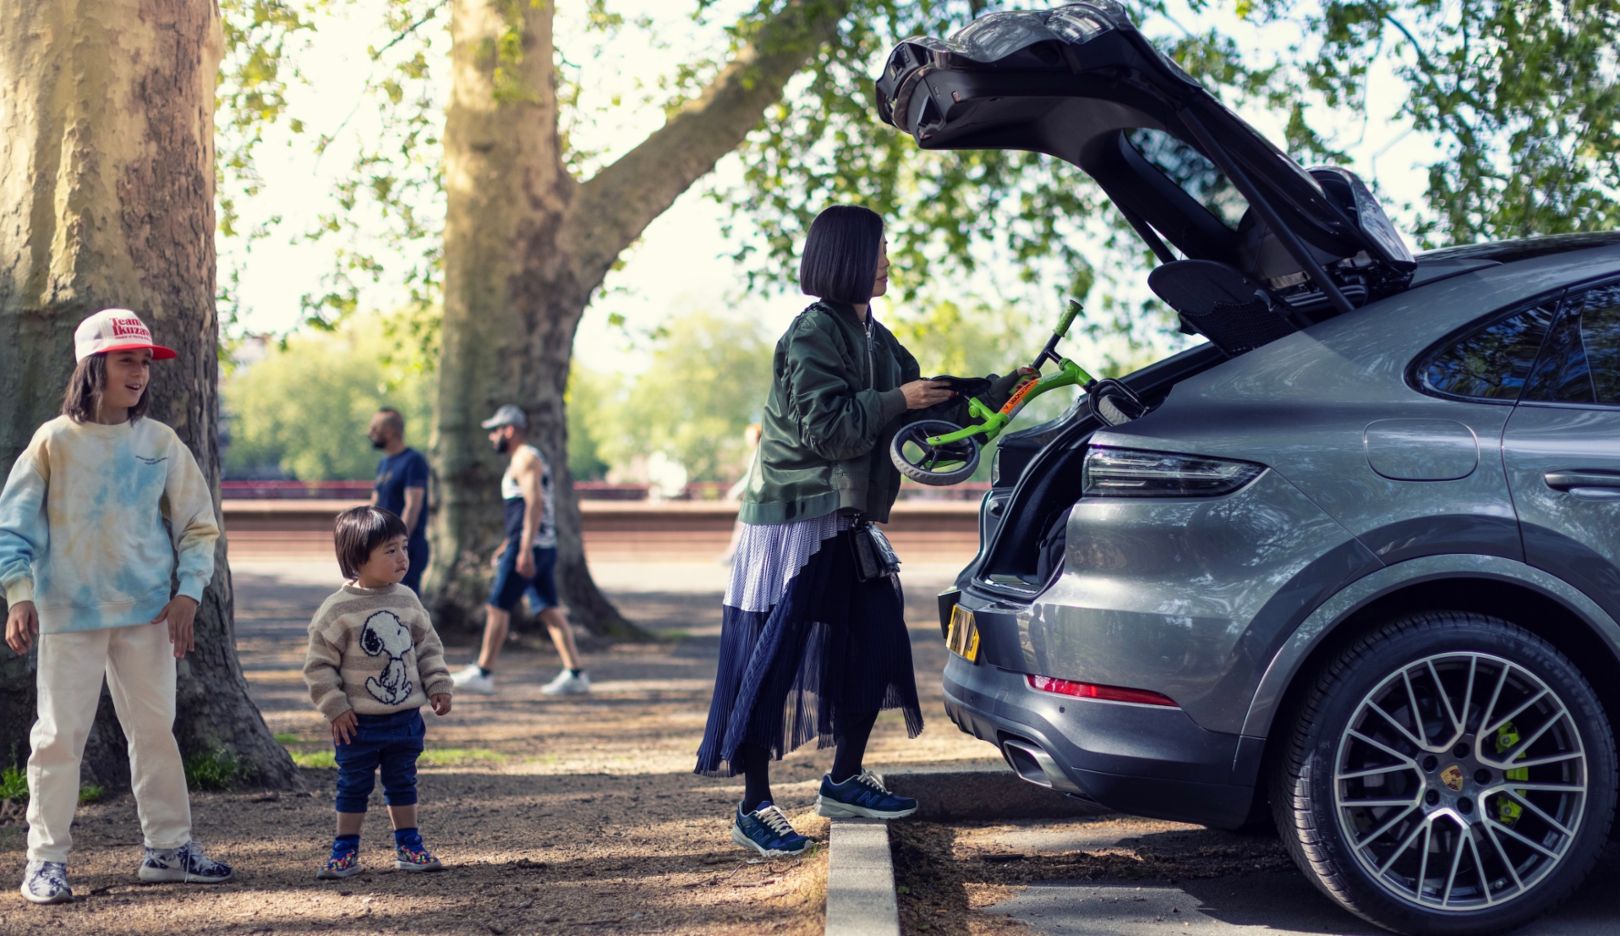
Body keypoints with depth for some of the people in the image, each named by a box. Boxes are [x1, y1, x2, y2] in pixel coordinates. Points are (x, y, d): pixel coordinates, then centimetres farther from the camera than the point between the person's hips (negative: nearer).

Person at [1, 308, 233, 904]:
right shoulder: (55, 441, -3)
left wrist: (187, 594, -3)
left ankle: (167, 847, 17)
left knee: (155, 728, 8)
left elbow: (198, 525, 9)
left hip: (148, 613, 3)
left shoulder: (160, 442, 4)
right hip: (68, 612, -3)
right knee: (59, 734, -2)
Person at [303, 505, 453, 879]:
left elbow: (429, 648, 11)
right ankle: (345, 851, 15)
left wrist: (438, 687, 3)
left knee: (402, 783, 14)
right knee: (353, 787, 6)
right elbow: (319, 663, -9)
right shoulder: (338, 609, -13)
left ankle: (409, 845, 23)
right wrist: (335, 707, -12)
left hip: (405, 717, 4)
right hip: (359, 721, -4)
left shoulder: (407, 601, 2)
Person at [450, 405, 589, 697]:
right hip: (545, 547, 10)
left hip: (528, 547, -10)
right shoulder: (527, 459, 22)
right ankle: (575, 674, 1)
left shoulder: (525, 459, -10)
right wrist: (506, 545, 29)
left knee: (497, 607, -4)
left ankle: (483, 673, 1)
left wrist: (525, 549, -26)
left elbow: (534, 503, -21)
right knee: (549, 610, 6)